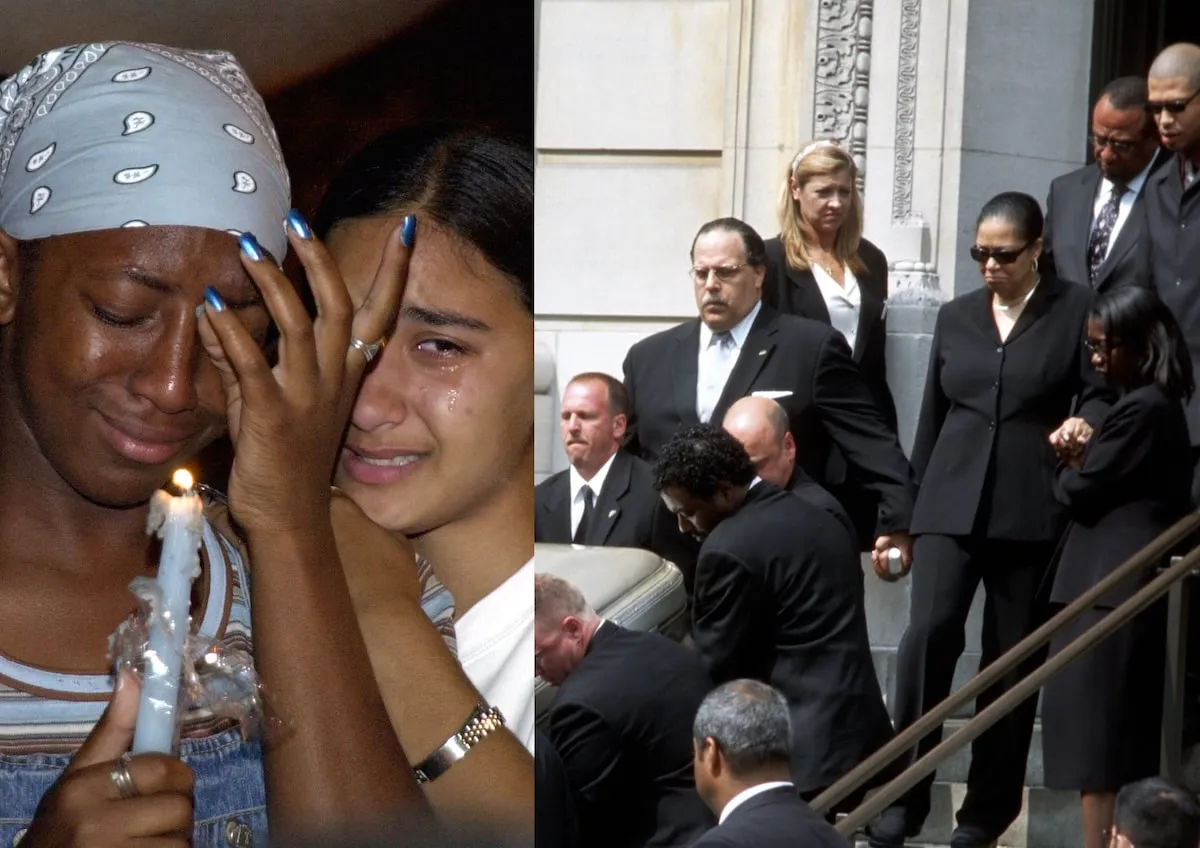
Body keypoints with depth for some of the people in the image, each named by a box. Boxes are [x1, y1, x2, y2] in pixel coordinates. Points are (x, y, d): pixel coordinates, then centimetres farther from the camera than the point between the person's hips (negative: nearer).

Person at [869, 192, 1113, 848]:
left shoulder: (1077, 310, 2)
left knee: (1013, 657, 4)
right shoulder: (955, 316, 13)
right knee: (929, 632, -16)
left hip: (1032, 512, -2)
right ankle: (903, 795, -9)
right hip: (951, 505, 2)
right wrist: (909, 506, 17)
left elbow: (1103, 392, 1)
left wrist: (1084, 422, -22)